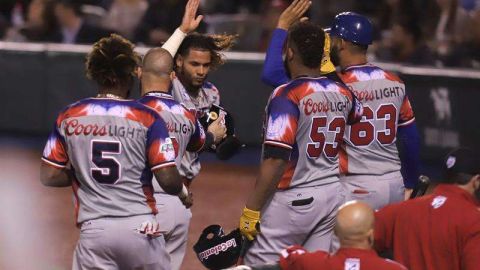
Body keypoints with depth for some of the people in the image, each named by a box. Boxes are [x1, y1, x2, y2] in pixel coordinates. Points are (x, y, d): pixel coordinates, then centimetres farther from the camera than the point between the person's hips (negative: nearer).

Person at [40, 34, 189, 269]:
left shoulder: (68, 117, 6)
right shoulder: (147, 118, -1)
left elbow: (49, 176, 6)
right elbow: (168, 180, -5)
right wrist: (183, 193, 17)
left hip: (93, 230, 1)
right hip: (140, 227, -1)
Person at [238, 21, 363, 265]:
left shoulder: (287, 96, -15)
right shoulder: (343, 94, 4)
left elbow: (276, 159, -22)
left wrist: (251, 209, -19)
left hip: (293, 200, -7)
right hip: (333, 196, 7)